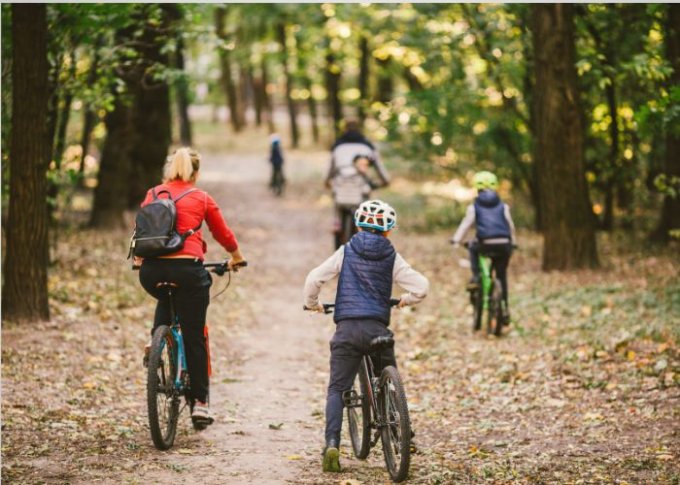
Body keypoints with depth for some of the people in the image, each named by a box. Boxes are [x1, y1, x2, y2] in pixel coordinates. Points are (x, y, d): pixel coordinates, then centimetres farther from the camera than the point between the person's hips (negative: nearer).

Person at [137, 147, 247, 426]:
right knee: (194, 337, 8)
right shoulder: (201, 199, 6)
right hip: (186, 268, -3)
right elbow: (223, 234, 17)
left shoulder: (152, 195, 12)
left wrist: (139, 259, 42)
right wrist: (236, 258, 36)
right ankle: (200, 402, 10)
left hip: (151, 270, 3)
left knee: (166, 298, 38)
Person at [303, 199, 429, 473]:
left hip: (347, 327, 0)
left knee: (337, 388, 2)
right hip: (377, 328, 0)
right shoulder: (391, 257, 6)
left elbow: (314, 279, -1)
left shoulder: (346, 252, 7)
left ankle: (332, 443, -16)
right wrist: (406, 300, 22)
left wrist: (312, 304, 18)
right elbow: (421, 287, 0)